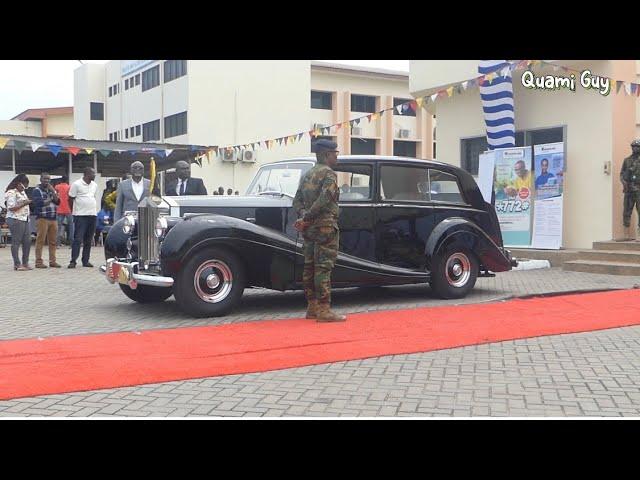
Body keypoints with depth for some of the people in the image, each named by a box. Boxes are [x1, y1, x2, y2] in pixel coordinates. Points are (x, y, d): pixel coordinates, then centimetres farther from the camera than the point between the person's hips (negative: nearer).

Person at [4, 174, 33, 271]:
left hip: (25, 219, 9)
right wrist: (24, 204, -16)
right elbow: (11, 208, -15)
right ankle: (17, 264, -2)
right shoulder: (11, 193, -8)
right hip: (15, 220, -9)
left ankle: (25, 263, 13)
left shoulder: (22, 192, 19)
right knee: (16, 242, -4)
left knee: (27, 241, 5)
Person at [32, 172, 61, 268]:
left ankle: (52, 261, 9)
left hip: (53, 218, 6)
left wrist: (53, 192, -5)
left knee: (53, 241, 5)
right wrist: (51, 199, -1)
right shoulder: (37, 190, -1)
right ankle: (38, 262, -4)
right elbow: (39, 203, -14)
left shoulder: (51, 189, 19)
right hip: (42, 218, -6)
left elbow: (57, 202, 7)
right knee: (40, 240, -6)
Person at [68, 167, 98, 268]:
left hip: (92, 215, 6)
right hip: (80, 215, -6)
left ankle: (85, 261, 14)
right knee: (78, 239, -8)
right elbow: (70, 199, -1)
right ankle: (73, 261, -5)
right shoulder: (76, 184, -6)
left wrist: (93, 209, 15)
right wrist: (74, 212, 2)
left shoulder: (94, 185, 12)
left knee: (88, 240, 8)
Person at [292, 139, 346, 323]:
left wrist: (303, 216, -1)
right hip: (325, 226, -9)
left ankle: (312, 307, 16)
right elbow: (324, 199, -21)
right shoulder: (329, 173, -8)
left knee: (310, 266, 10)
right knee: (324, 267, -8)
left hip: (309, 229, 9)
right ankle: (324, 310, -8)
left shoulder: (307, 175, 18)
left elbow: (297, 201, 14)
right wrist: (306, 218, -17)